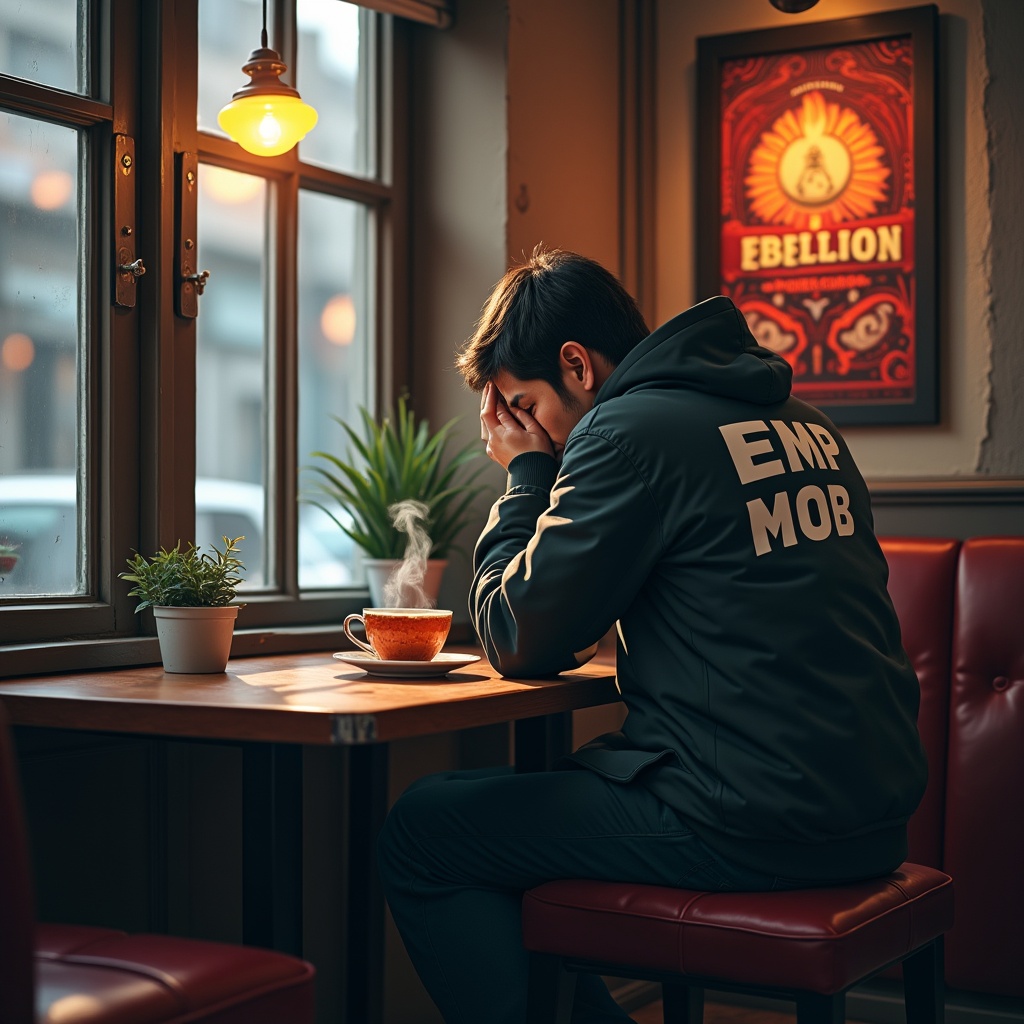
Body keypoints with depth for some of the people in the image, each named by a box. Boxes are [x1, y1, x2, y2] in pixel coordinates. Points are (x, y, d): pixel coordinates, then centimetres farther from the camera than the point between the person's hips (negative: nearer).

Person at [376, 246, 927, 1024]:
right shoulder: (802, 422, 14)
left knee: (419, 831, 2)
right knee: (535, 789, 26)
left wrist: (527, 475, 5)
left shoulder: (631, 430, -12)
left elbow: (518, 643, -7)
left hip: (748, 826, -9)